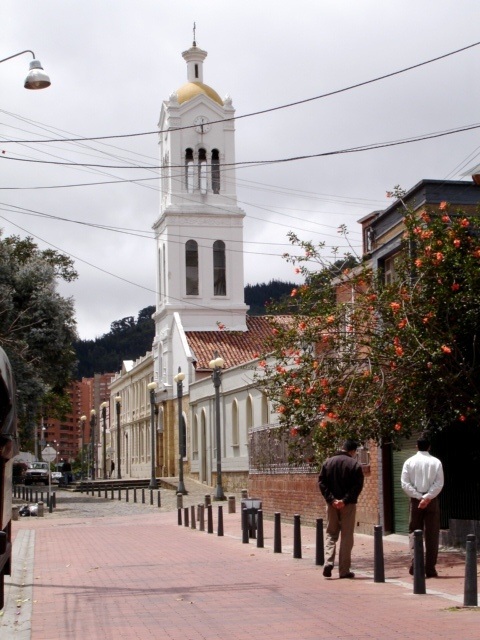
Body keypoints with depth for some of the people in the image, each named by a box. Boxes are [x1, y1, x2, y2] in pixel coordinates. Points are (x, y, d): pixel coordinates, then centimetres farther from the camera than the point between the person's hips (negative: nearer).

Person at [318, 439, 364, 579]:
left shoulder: (328, 462, 6)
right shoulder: (355, 465, -5)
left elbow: (321, 482, -1)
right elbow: (358, 486, -13)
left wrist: (331, 499, -6)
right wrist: (345, 500, -14)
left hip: (332, 504, 3)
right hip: (348, 505, -3)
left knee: (331, 534, 13)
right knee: (347, 537, 5)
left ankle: (328, 562, -6)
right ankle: (344, 570, 6)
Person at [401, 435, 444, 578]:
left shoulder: (409, 462, 0)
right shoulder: (436, 462, -2)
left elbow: (405, 483, -6)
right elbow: (439, 483, -11)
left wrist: (419, 497, -6)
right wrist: (427, 497, -13)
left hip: (415, 501, 0)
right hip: (432, 501, 0)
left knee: (414, 531, 10)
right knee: (431, 534, 5)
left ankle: (415, 560, -10)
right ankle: (430, 569, 5)